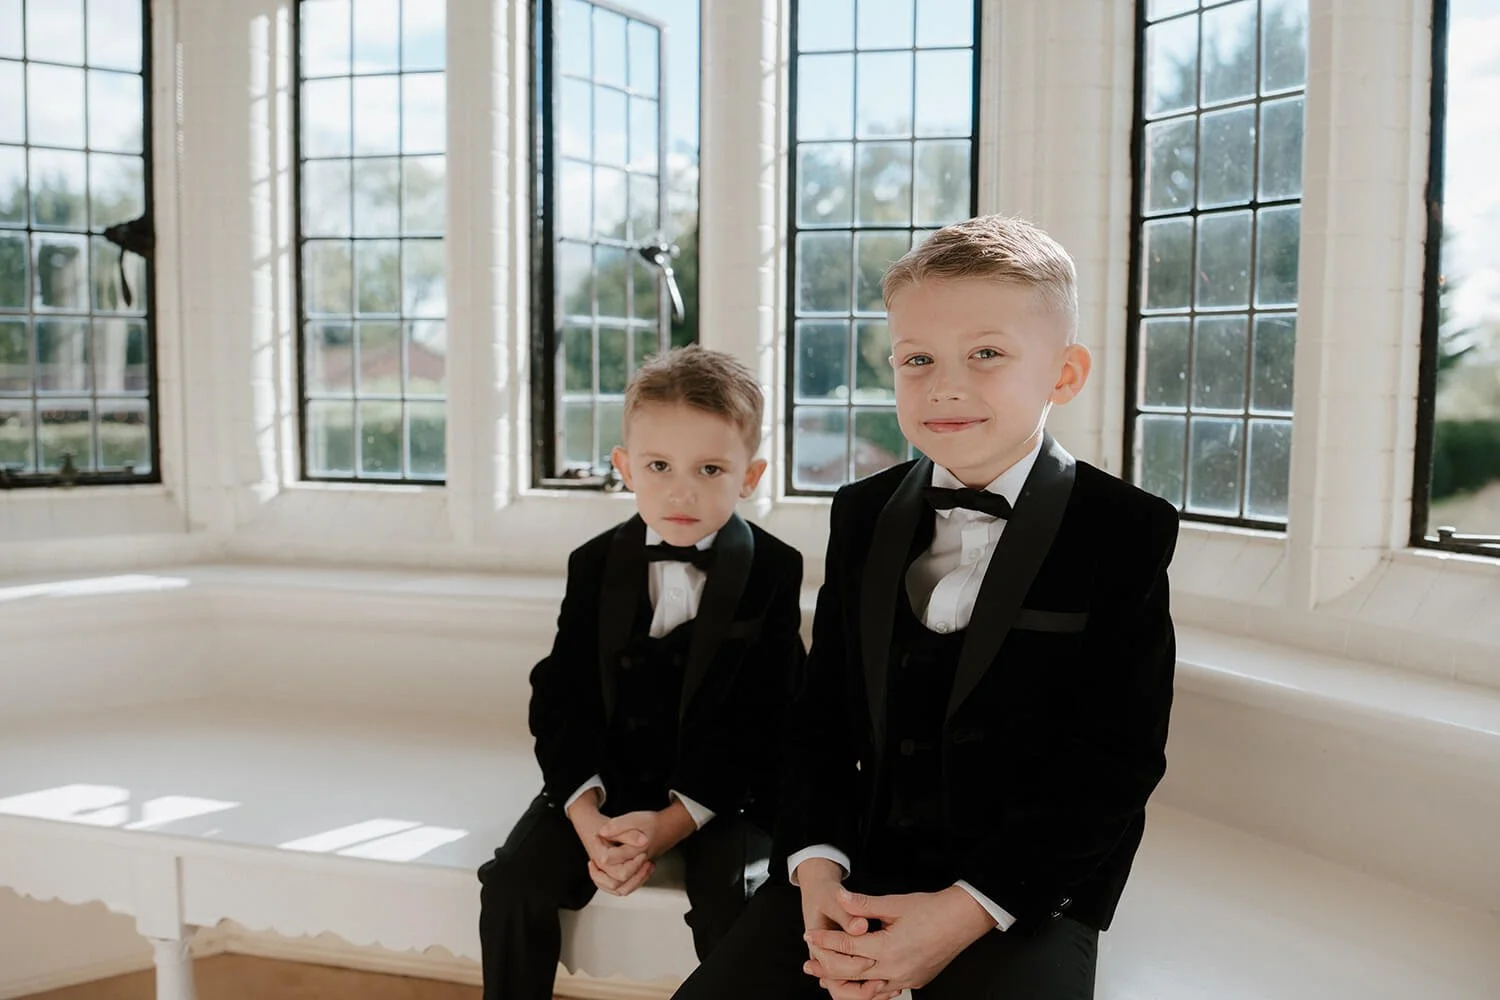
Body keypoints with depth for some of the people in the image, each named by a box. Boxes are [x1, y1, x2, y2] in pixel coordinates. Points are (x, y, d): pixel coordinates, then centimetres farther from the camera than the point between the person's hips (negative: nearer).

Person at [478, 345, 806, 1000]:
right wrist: (587, 814, -18)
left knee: (727, 899, -27)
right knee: (513, 883, -15)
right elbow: (560, 697, -3)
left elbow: (762, 717, -11)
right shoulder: (595, 565, 0)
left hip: (722, 788, -2)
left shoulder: (773, 572, -8)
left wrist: (674, 820, -21)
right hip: (603, 780, 3)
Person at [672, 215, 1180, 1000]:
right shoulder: (862, 517, 8)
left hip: (1030, 880, -3)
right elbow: (823, 715, 5)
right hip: (861, 859, 4)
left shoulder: (1126, 532, -6)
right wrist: (817, 871, -12)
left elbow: (1115, 759, -10)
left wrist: (965, 909, -18)